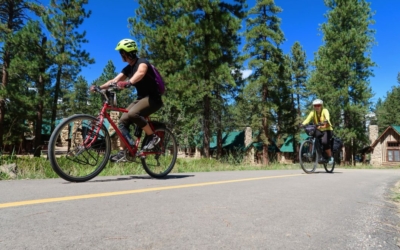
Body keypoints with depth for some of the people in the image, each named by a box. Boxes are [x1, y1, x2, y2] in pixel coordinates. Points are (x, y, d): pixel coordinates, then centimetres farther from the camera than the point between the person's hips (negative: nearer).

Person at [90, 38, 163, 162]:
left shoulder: (142, 62, -15)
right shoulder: (128, 68, 11)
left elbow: (140, 73, -39)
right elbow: (114, 80, 4)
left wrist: (127, 83, -57)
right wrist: (99, 87, -12)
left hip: (153, 98, -8)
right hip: (141, 98, 8)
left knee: (133, 113, -33)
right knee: (122, 121, -3)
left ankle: (153, 137, -16)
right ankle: (122, 153, 1)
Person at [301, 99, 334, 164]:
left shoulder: (325, 111, -12)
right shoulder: (313, 113, -3)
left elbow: (327, 117, -33)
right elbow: (308, 119, -20)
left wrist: (325, 121, -57)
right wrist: (303, 124, -41)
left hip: (327, 130, -4)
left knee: (324, 142, -28)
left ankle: (330, 157, -8)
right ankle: (322, 157, 1)